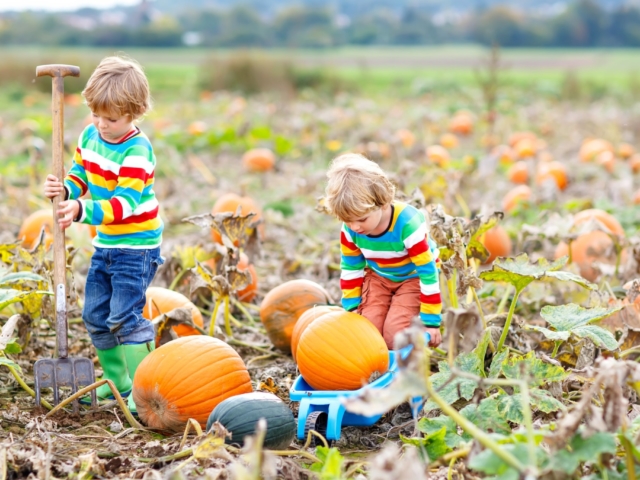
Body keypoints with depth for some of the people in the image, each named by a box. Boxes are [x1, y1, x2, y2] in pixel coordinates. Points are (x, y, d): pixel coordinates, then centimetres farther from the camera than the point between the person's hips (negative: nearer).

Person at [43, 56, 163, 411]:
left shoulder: (137, 151, -22)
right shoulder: (90, 136, 2)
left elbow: (126, 203, -29)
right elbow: (80, 176, 10)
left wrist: (82, 210, -41)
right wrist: (65, 189, -13)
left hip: (137, 246, -8)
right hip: (105, 244, 8)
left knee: (125, 316, -13)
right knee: (95, 315, 12)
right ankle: (117, 382, 26)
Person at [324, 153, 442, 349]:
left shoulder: (408, 224, -36)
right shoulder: (350, 229, -20)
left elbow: (428, 272, -29)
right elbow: (350, 269, -1)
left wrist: (431, 322, -25)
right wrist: (352, 307, -3)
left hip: (413, 277, -5)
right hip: (378, 277, 5)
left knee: (395, 331, -23)